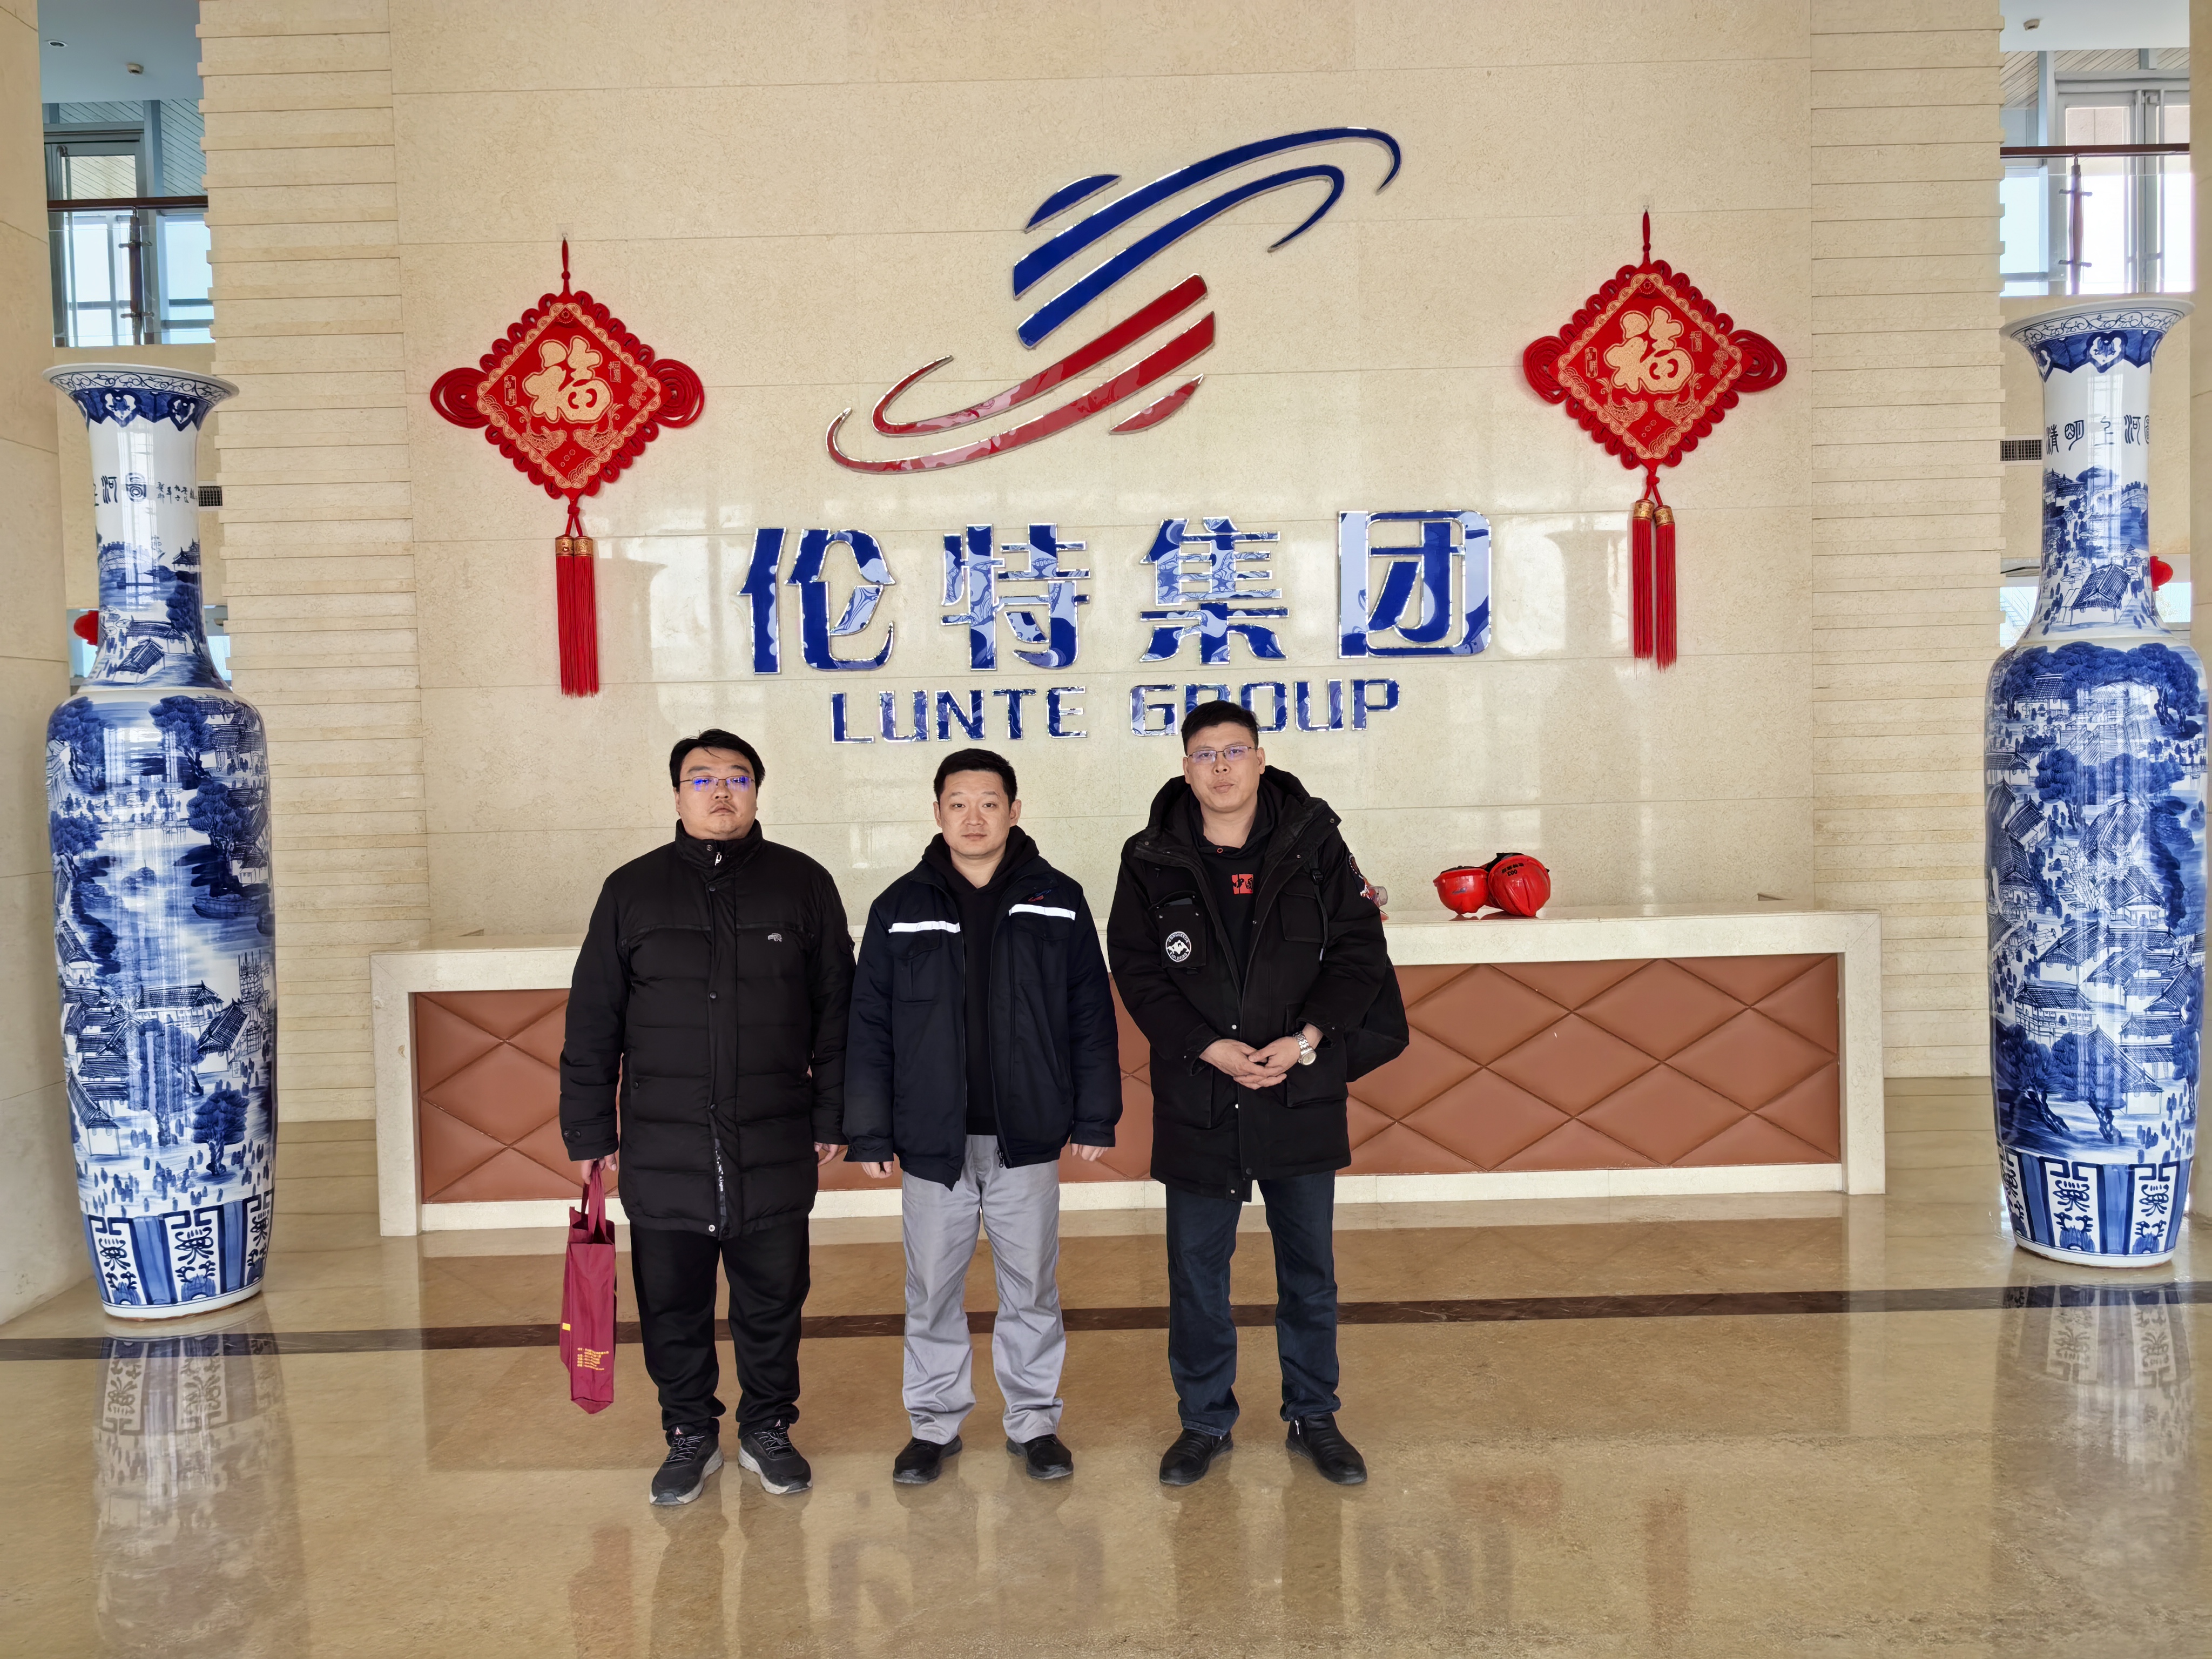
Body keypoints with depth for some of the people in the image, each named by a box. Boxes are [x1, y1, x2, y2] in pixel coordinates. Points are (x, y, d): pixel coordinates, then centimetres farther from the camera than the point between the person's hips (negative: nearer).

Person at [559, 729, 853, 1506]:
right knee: (672, 1304, 11)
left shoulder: (804, 884, 2)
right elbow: (592, 1024, 6)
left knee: (773, 1300, 12)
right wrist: (590, 1130, 3)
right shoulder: (631, 890, 4)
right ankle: (691, 1435, 30)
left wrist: (832, 1116, 1)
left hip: (775, 1149, 0)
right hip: (661, 1151, 1)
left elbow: (837, 1013, 4)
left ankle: (768, 1428, 31)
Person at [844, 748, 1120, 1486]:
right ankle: (935, 1422, 28)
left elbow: (1091, 1017, 2)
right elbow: (869, 1029, 2)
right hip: (932, 1141, 1)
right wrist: (870, 1133, -1)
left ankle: (1035, 1420, 28)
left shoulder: (1058, 902, 0)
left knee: (1032, 1289, 11)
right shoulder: (901, 908, 1)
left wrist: (1094, 1118, 0)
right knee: (932, 1292, 11)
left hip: (1027, 1139, 0)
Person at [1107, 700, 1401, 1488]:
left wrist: (1306, 1039, -12)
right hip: (1196, 1097, 0)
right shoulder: (1152, 861, -2)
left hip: (1302, 1094, 1)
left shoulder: (1314, 844, -1)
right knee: (1196, 1272, 11)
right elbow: (1136, 971, -3)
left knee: (1310, 1268, 13)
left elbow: (1360, 951, 0)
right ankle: (1204, 1422, 29)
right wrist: (1211, 1049, -14)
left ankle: (1314, 1417, 31)